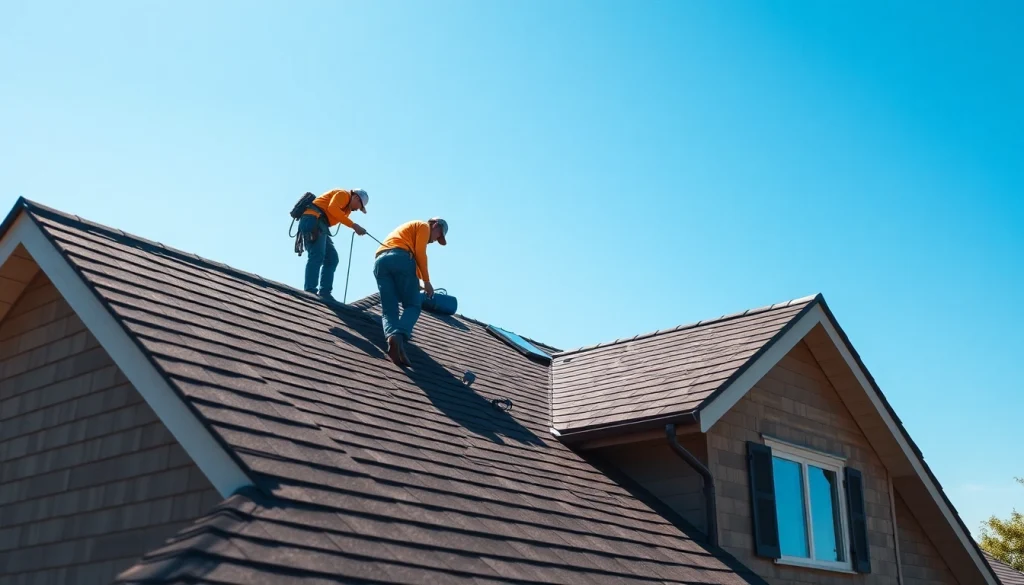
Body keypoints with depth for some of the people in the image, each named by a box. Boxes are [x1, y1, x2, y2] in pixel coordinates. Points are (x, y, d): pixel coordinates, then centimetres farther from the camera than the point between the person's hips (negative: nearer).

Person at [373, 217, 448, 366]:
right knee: (413, 305, -3)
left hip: (380, 261, 7)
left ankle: (392, 335, -31)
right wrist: (426, 281, 4)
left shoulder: (409, 228, 40)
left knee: (389, 311, 0)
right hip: (400, 258, -7)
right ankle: (399, 337, -31)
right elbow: (420, 252, 2)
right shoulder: (424, 226, 16)